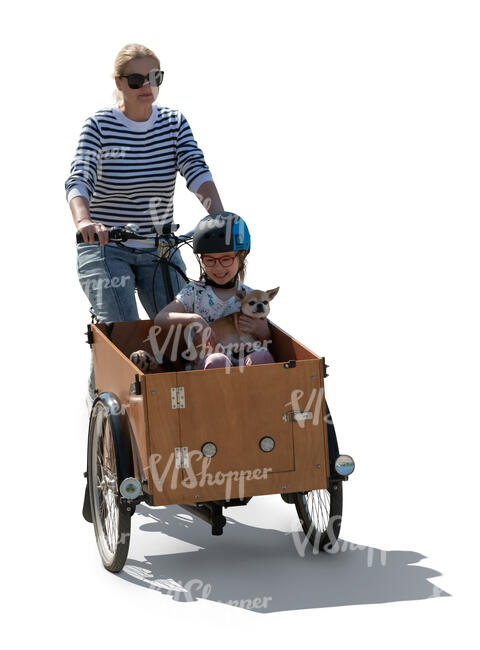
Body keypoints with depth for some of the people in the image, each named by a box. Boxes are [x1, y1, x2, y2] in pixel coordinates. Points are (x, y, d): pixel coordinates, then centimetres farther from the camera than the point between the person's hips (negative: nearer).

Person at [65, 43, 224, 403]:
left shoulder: (174, 123, 1)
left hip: (161, 249, 4)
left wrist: (220, 217, -32)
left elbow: (197, 170, -14)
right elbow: (79, 179, -23)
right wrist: (83, 221, -44)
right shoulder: (99, 126, -9)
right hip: (105, 247, -3)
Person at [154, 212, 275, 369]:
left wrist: (262, 331, -4)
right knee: (217, 360, -39)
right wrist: (194, 319, -18)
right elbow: (159, 319, -2)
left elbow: (268, 342, 21)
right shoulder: (194, 292, 10)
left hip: (243, 361, 2)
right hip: (204, 361, -1)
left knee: (262, 356, -34)